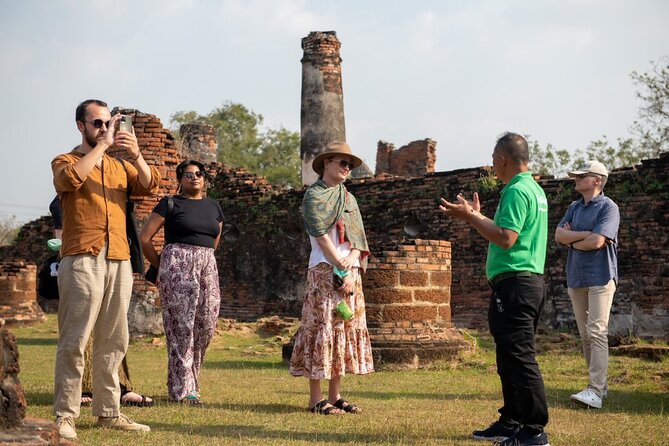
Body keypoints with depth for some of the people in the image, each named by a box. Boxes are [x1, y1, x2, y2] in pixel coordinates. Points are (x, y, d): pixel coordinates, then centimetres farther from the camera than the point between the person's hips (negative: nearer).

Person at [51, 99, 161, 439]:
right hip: (82, 261, -5)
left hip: (119, 262, 5)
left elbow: (150, 186, 4)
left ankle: (108, 412, 13)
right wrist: (102, 144, -14)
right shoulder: (66, 162, 6)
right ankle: (65, 415, -4)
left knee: (113, 342, 7)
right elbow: (71, 178, -18)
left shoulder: (120, 166, 20)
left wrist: (135, 155, -11)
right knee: (74, 341, -7)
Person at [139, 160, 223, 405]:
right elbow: (145, 238, 0)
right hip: (178, 267, -5)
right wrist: (160, 266, 3)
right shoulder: (170, 204, 2)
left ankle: (190, 380, 20)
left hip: (208, 268, 6)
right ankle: (183, 389, -1)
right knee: (181, 327, -6)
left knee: (206, 327, 3)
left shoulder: (213, 207, 17)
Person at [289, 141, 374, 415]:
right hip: (324, 270, -7)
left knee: (347, 329, 5)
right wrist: (342, 266, -16)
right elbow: (321, 236, -11)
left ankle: (335, 396, 11)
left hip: (351, 272, 7)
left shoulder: (348, 197, 19)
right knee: (322, 329, -8)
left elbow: (358, 236, 10)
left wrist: (352, 265, -8)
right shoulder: (314, 195, -2)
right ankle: (316, 399, -6)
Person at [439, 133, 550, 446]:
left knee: (520, 358, -8)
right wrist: (477, 216, 25)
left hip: (514, 284, -11)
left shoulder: (517, 191, -14)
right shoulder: (533, 188, 18)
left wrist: (470, 218, -14)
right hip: (528, 282, 11)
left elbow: (506, 238, -21)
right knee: (511, 358, 15)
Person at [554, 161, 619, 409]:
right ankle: (599, 383, 16)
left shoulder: (608, 207, -7)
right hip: (576, 278, 7)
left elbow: (597, 242, -18)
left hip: (600, 278, -7)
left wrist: (572, 240, -1)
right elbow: (559, 235, 2)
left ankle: (595, 391, -17)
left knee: (597, 333, -13)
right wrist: (586, 234, -11)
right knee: (585, 335, 8)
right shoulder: (574, 207, 15)